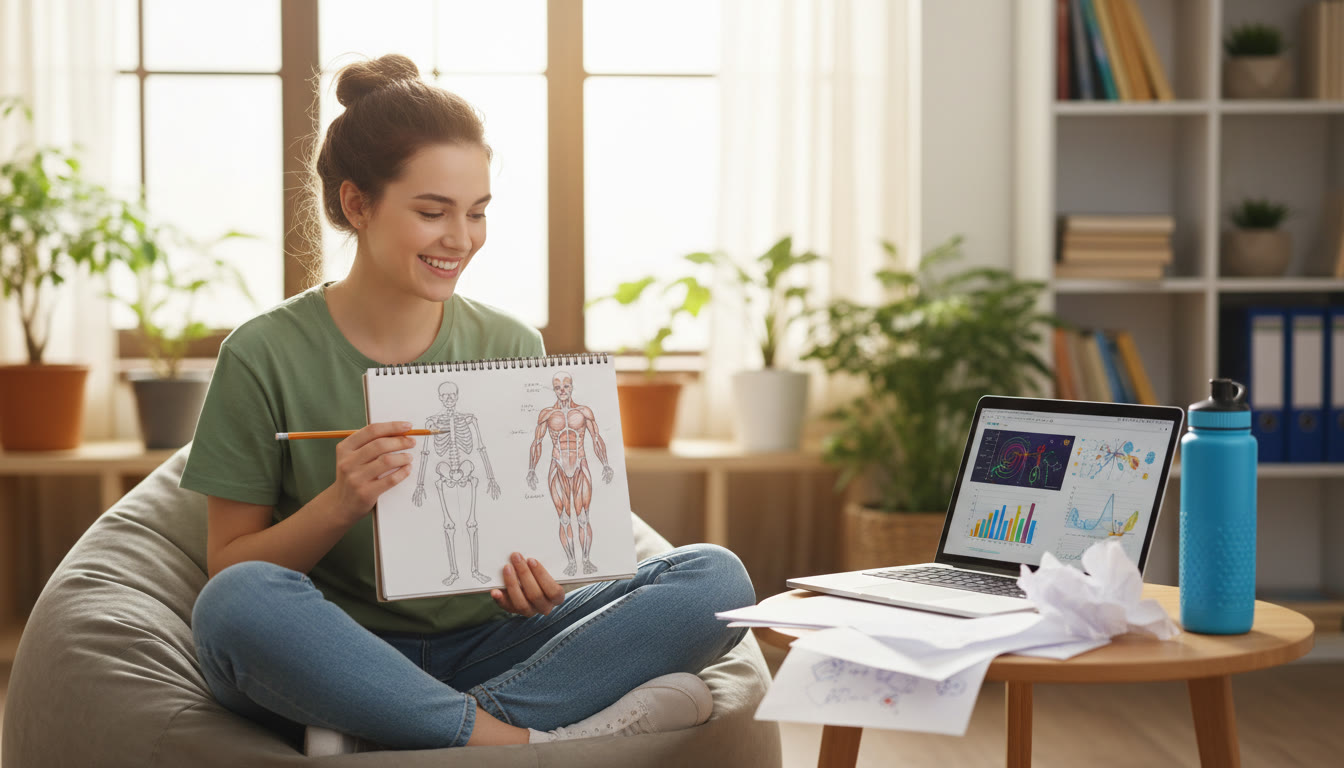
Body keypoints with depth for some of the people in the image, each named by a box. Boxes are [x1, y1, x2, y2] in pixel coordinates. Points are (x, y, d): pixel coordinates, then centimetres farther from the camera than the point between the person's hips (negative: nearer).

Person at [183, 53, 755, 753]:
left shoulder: (512, 348, 6)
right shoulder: (264, 356, -4)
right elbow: (226, 569, -2)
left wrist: (536, 579, -12)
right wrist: (338, 505, -20)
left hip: (483, 649, 3)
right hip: (337, 662, -3)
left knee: (715, 577, -16)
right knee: (241, 602, -37)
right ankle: (521, 737, -28)